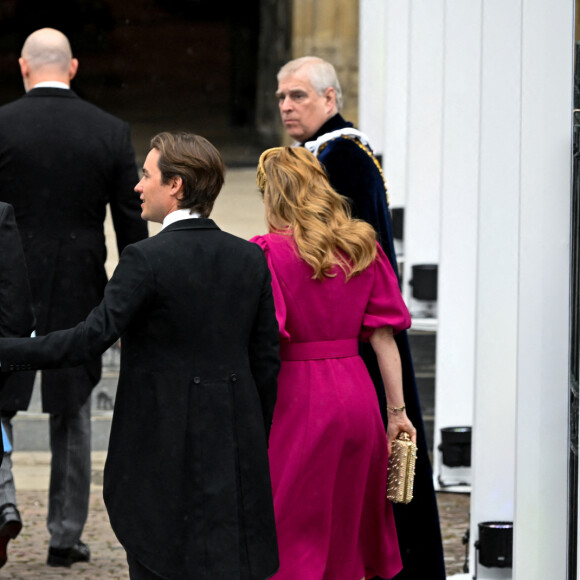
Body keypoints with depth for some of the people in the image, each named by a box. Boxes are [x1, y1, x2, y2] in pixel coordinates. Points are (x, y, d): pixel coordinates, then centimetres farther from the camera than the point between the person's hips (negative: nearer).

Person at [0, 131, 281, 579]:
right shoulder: (250, 258, 6)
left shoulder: (147, 259, -13)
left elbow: (92, 338, -18)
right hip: (235, 450, 6)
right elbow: (267, 361, 9)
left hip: (163, 452, -6)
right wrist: (255, 445, 17)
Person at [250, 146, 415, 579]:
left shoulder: (270, 253, -11)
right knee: (346, 528, 17)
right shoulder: (362, 247, 5)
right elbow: (383, 336, 5)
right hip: (356, 395, 5)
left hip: (298, 398, -5)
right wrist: (397, 410, 9)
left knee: (292, 538, 3)